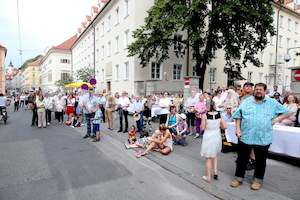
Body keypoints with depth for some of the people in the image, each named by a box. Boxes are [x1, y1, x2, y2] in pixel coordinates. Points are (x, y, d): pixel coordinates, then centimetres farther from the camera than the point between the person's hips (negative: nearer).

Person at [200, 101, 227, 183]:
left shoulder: (205, 115, -15)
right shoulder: (219, 115, -5)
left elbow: (202, 128, -11)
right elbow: (225, 127, -4)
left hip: (208, 137, -3)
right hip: (217, 137, 4)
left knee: (208, 157, 9)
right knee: (215, 154, 28)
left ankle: (208, 177, 17)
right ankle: (215, 171, 21)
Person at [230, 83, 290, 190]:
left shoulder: (272, 103, 5)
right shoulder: (246, 102, 6)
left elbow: (286, 112, 9)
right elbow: (237, 115, 5)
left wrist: (274, 121, -4)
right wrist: (237, 129, -4)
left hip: (263, 138, 0)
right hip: (245, 136, 1)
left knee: (261, 161, 13)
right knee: (242, 159, 9)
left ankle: (258, 180, 32)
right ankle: (239, 178, 24)